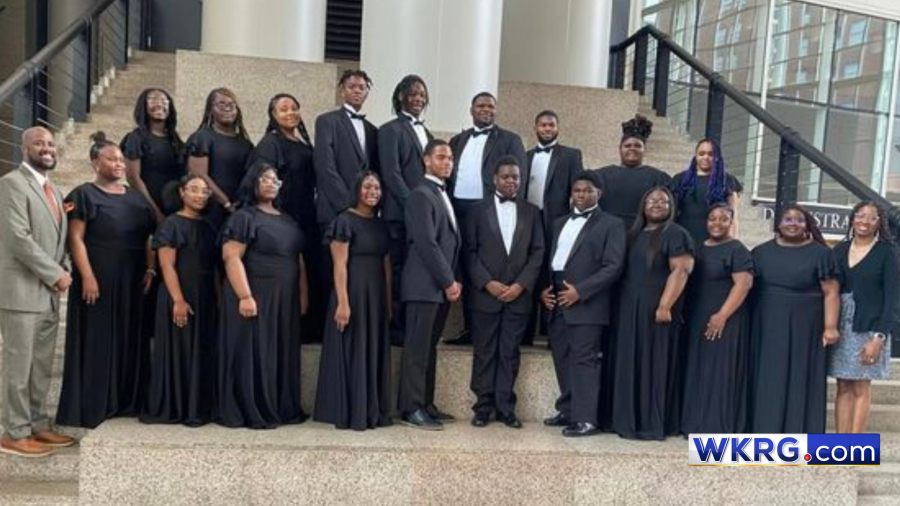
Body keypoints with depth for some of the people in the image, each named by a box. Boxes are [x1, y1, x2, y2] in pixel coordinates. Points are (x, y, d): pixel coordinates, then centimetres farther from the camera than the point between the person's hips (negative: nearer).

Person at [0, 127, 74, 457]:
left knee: (42, 366, 13)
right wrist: (56, 274, -15)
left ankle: (37, 425, 23)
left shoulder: (52, 189, 17)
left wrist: (62, 272, 1)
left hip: (49, 293, 8)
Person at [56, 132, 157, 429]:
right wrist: (87, 277, -17)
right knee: (96, 342, 0)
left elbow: (148, 237, 13)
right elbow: (76, 239, -9)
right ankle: (91, 405, 8)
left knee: (131, 340, 9)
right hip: (98, 281, -5)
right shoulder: (84, 195, -2)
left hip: (132, 283, 5)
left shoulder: (136, 197, 13)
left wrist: (150, 270, 1)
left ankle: (128, 401, 19)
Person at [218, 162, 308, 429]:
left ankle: (284, 408, 20)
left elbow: (299, 260, 18)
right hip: (255, 297, -7)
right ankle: (252, 412, 7)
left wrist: (303, 296, 11)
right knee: (254, 354, -2)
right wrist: (245, 296, -23)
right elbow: (232, 257, -15)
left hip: (285, 300, 7)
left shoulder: (287, 220, 16)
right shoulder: (243, 217, -5)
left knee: (283, 354, 10)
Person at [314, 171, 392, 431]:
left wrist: (388, 302, 10)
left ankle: (374, 412, 21)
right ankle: (351, 413, 10)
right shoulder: (345, 221, -7)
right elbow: (339, 265, -13)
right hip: (353, 292, -7)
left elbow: (386, 266, 13)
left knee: (375, 352, 11)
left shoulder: (381, 225, 13)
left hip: (376, 295, 7)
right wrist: (342, 303, -20)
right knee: (352, 351, 0)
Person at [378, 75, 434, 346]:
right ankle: (397, 327, 4)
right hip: (402, 212, -6)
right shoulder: (391, 129, 0)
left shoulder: (426, 132, 21)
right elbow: (391, 174, -10)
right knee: (400, 271, -3)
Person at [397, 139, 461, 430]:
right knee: (417, 348, -5)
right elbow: (426, 243, -16)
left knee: (429, 347, 11)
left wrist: (452, 280, 8)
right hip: (425, 284, -9)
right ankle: (411, 408, 1)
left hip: (442, 285, 9)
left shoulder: (443, 195, 20)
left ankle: (426, 404, 16)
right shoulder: (421, 195, -8)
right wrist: (449, 281, -14)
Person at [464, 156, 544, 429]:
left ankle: (505, 407, 13)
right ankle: (483, 406, 12)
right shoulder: (479, 210, 5)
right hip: (485, 294, -1)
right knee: (484, 352, 4)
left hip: (519, 294, 1)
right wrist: (488, 283, -10)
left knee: (510, 353, 5)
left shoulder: (531, 212, 10)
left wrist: (521, 285, -7)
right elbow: (469, 252, 1)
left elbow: (538, 253, 5)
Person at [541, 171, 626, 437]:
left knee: (583, 360, -7)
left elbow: (613, 266, -10)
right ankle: (567, 410, 21)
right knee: (562, 359, 11)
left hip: (586, 304, -6)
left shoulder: (611, 224, 0)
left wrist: (580, 290, -16)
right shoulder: (560, 223, 20)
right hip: (556, 302, 6)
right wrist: (544, 288, 3)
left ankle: (586, 418, -3)